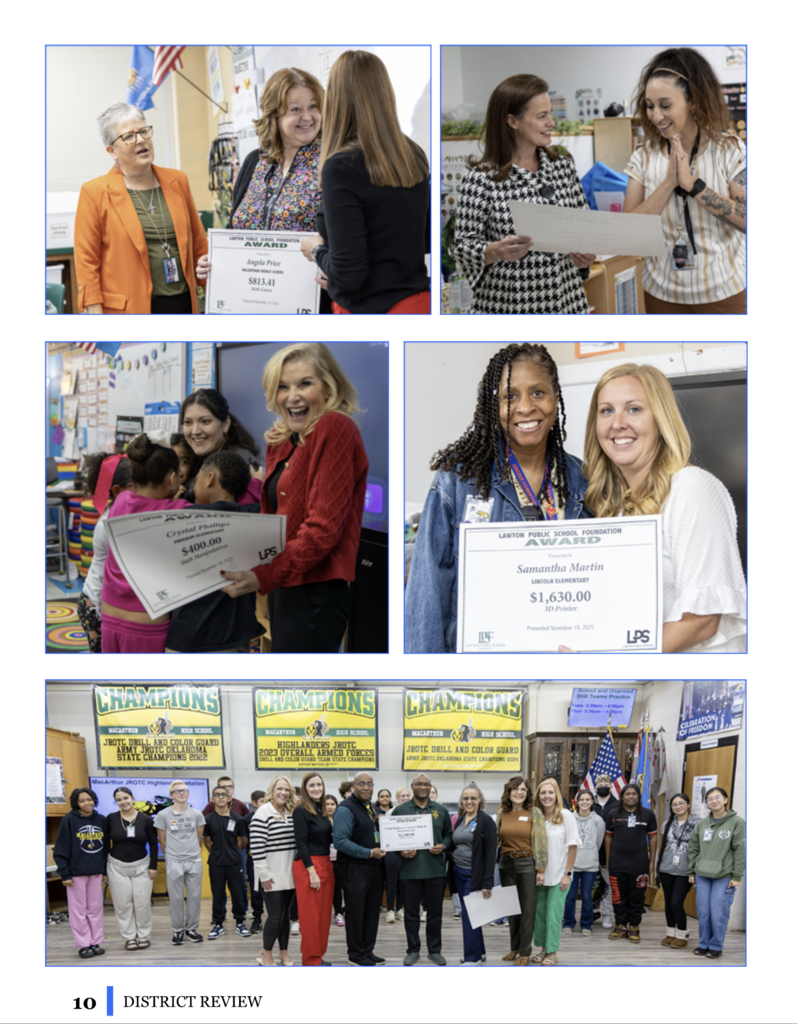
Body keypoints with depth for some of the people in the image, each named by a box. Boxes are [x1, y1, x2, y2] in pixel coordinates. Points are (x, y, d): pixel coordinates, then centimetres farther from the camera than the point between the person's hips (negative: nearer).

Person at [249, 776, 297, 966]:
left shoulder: (291, 814, 10)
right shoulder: (263, 813, -12)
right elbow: (256, 846, -15)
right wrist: (263, 874, -16)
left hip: (289, 873, 6)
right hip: (272, 875, -6)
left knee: (285, 913, 12)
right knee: (275, 915, -6)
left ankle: (284, 952, 23)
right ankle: (266, 954, 10)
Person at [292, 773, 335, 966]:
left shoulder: (321, 810, 13)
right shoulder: (301, 811, -10)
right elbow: (301, 843, -15)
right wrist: (312, 871, -19)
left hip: (325, 865, 8)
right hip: (308, 865, -8)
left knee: (323, 913, 10)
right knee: (310, 915, -3)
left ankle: (318, 956, 18)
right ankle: (311, 960, 3)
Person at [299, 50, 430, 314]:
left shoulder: (342, 167, -18)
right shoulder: (415, 156, 2)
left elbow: (349, 273, -20)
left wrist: (317, 250, 1)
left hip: (370, 308, -6)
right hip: (419, 300, 6)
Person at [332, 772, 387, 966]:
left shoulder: (372, 808, 14)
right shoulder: (346, 809, -14)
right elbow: (340, 841, -22)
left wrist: (381, 825, 5)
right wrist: (369, 853, -21)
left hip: (373, 866, 8)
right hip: (355, 868, -8)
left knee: (372, 910, 13)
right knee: (356, 911, 0)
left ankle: (367, 950, 24)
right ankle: (356, 955, 10)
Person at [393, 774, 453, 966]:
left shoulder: (441, 811, 10)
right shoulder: (400, 810, 4)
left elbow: (449, 834, 13)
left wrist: (443, 846, -7)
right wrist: (401, 851, -12)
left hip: (435, 870, 1)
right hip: (409, 869, -1)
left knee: (435, 912, 7)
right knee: (411, 912, 6)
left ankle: (434, 950, 18)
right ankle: (413, 950, 17)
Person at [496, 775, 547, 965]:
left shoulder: (534, 813, -5)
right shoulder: (502, 813, 5)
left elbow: (541, 841, -7)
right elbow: (496, 840, 11)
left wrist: (541, 869, -10)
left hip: (527, 864, -4)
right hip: (506, 864, 4)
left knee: (527, 908, 1)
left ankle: (525, 951, 10)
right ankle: (514, 947, 25)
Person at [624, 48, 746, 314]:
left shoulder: (730, 149, -7)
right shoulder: (644, 157, 0)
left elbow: (747, 219, -15)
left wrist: (692, 184, -22)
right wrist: (668, 183, -19)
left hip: (723, 292, -2)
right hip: (662, 293, 2)